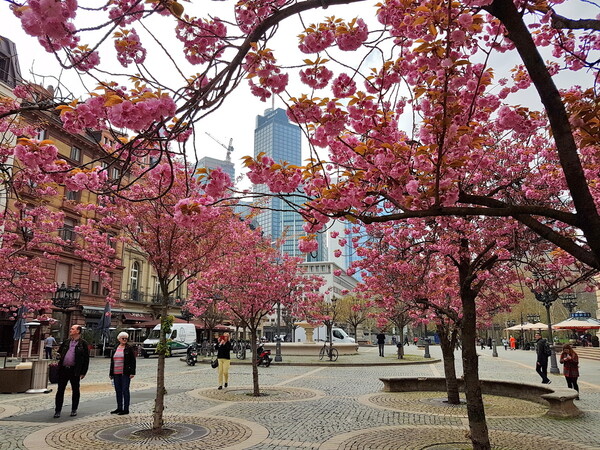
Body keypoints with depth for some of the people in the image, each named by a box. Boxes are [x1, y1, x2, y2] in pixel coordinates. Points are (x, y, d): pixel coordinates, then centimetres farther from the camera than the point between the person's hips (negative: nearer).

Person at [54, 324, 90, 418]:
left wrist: (83, 372, -8)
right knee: (60, 390, 5)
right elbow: (59, 352, 25)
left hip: (74, 370, -4)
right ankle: (57, 410, 14)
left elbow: (86, 359, -4)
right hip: (63, 369, 4)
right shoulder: (66, 342, 11)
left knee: (75, 390, 7)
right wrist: (58, 356, 1)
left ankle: (74, 410, 20)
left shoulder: (83, 344, -3)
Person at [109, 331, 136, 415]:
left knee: (125, 391, -2)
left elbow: (133, 361, -6)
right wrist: (111, 373, 13)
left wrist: (132, 373, -12)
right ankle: (119, 408, 23)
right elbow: (112, 361, 16)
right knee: (118, 391, 12)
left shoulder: (129, 348, -3)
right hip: (116, 374, 5)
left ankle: (126, 409, 4)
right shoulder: (115, 349, 12)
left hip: (125, 373, -5)